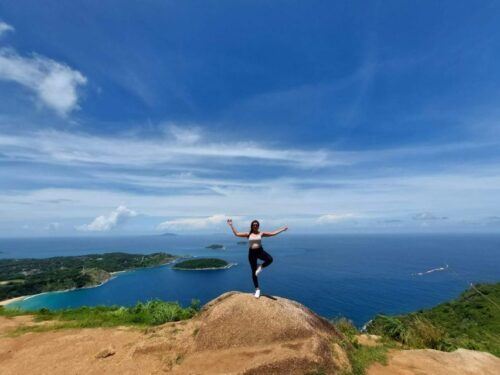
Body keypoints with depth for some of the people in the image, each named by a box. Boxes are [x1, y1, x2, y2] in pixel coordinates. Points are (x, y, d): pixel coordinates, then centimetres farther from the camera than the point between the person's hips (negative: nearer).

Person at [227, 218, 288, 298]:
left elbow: (273, 233, 6)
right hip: (252, 253, 0)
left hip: (260, 251, 0)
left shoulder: (261, 233, 4)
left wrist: (282, 229, 5)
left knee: (270, 259, -31)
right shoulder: (248, 234, 2)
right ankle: (257, 289, 21)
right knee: (254, 272, 4)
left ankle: (260, 267, 1)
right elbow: (236, 234, -1)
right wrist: (231, 225, -4)